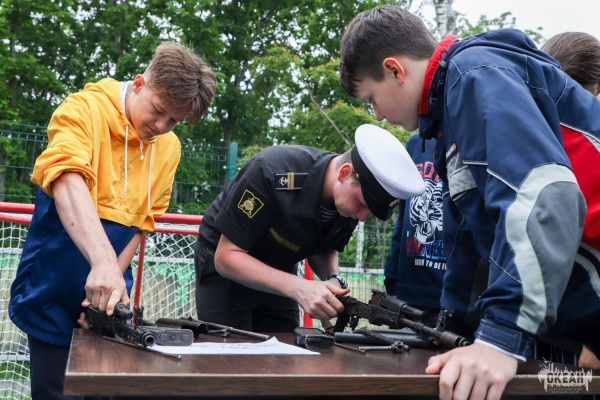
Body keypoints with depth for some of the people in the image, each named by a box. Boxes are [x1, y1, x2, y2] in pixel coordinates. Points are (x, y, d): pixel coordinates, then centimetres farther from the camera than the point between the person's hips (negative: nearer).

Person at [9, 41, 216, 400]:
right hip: (54, 291, -4)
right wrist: (103, 262, -43)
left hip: (106, 299, 5)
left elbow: (142, 222, 7)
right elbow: (68, 181, -30)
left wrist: (111, 279, -8)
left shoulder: (170, 148, 4)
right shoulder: (85, 109, -13)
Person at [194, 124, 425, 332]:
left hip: (277, 276, 5)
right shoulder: (273, 172, -33)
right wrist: (298, 288, -39)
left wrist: (332, 280, -20)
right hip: (225, 269, -5)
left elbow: (324, 250, 3)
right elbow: (226, 257, -29)